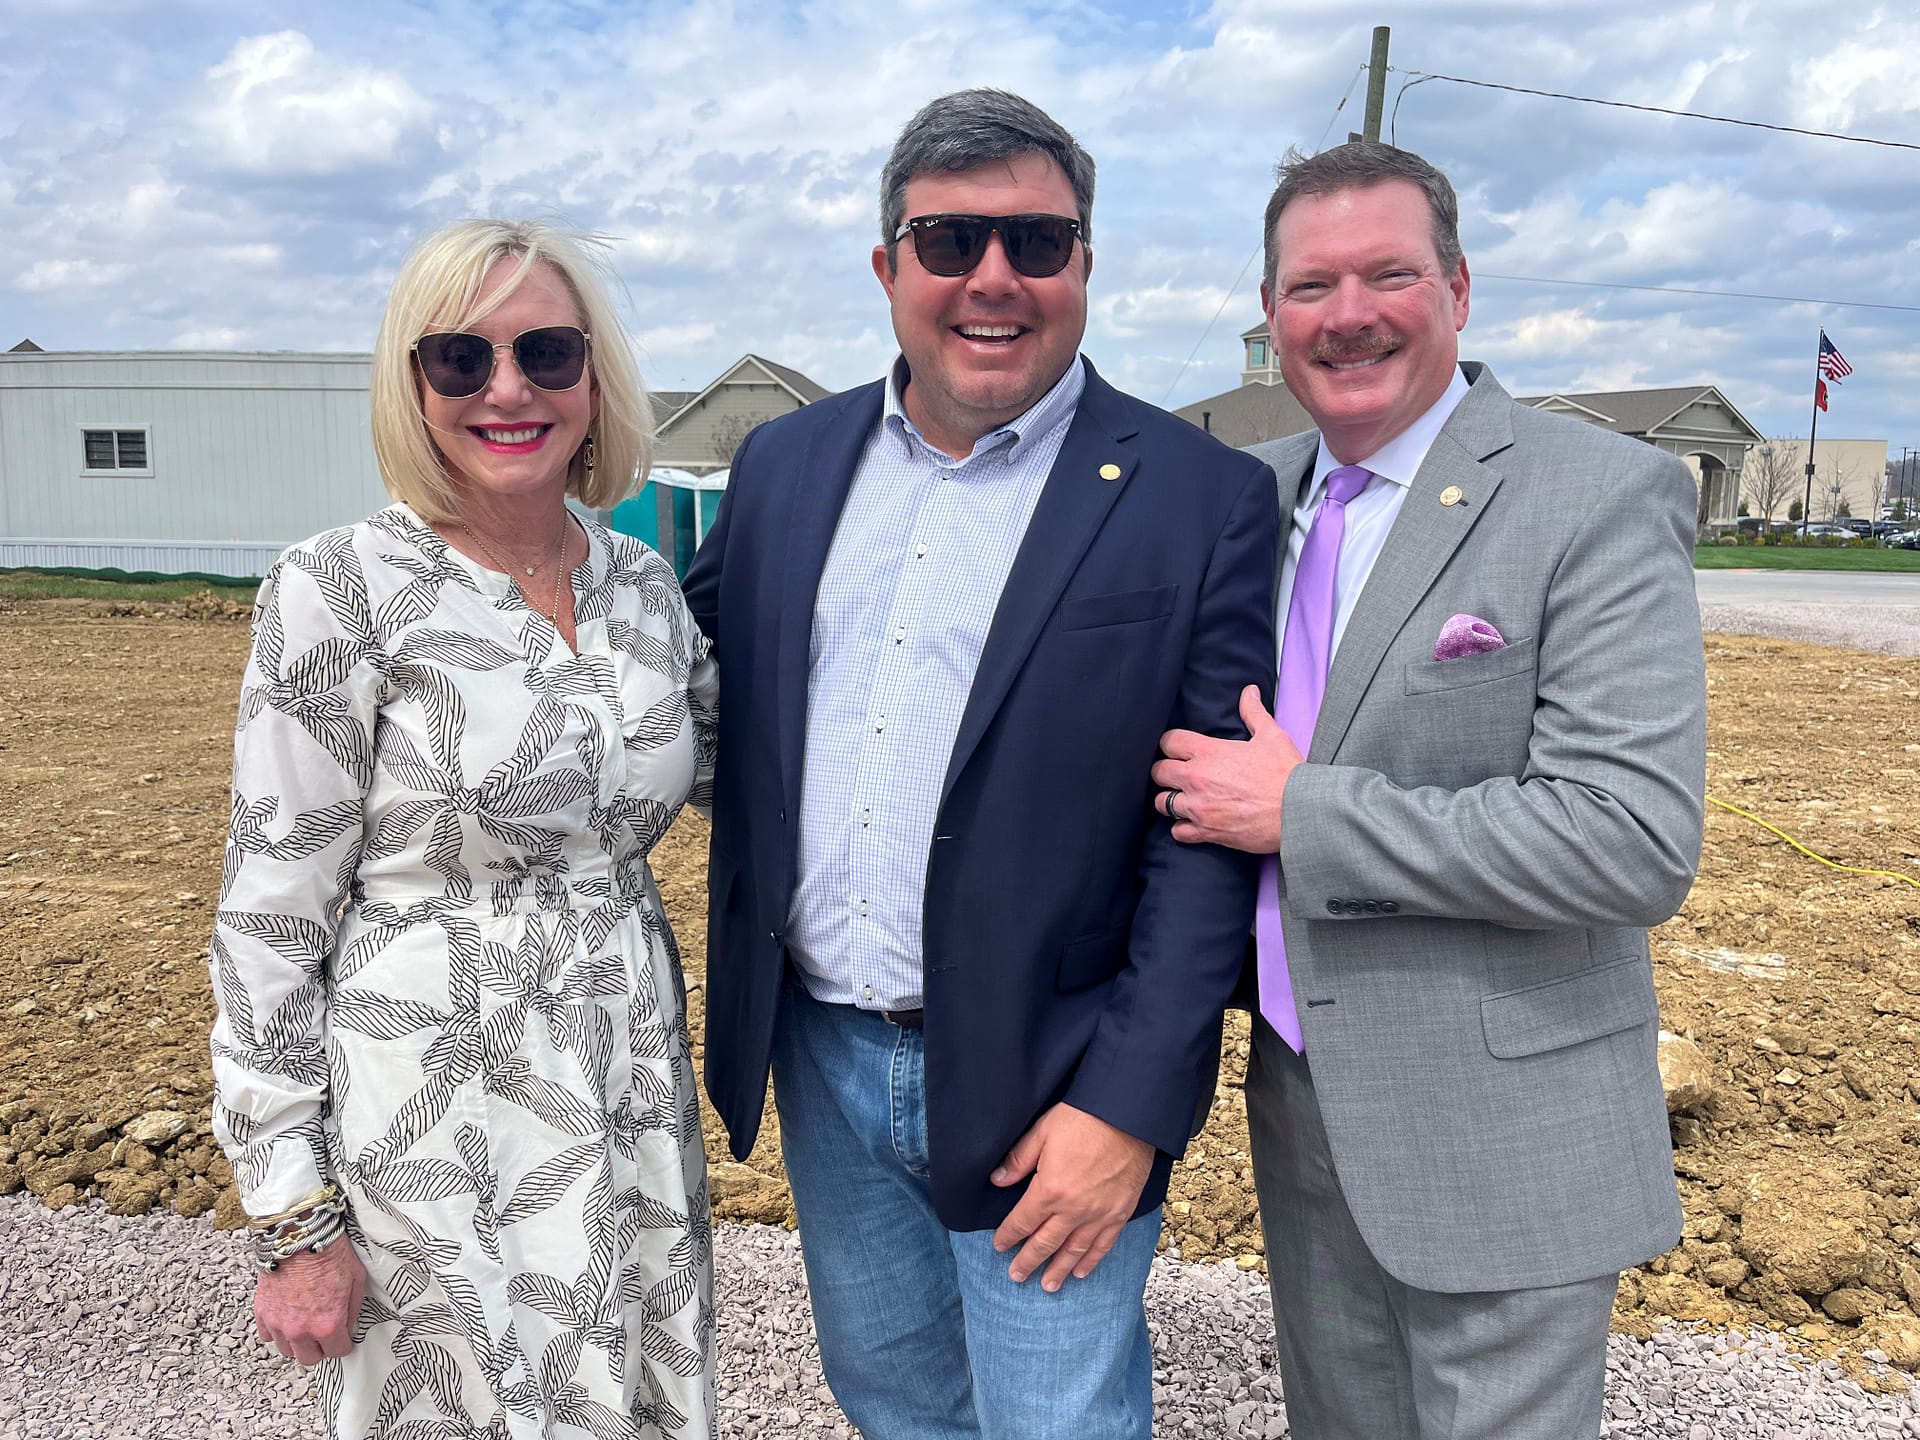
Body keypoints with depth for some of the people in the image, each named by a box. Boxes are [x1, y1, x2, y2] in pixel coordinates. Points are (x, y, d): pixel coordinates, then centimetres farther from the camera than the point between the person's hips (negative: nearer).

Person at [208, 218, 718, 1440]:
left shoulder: (645, 583, 3)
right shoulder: (342, 591, -12)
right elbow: (270, 916, -9)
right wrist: (294, 1218, -9)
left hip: (634, 1099, 5)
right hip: (434, 1112, -5)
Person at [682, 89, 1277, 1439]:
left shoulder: (1203, 499, -11)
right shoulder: (788, 460, 4)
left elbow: (1212, 835, -13)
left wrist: (1129, 1106, -16)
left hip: (1044, 1094, -4)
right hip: (820, 1058, 5)